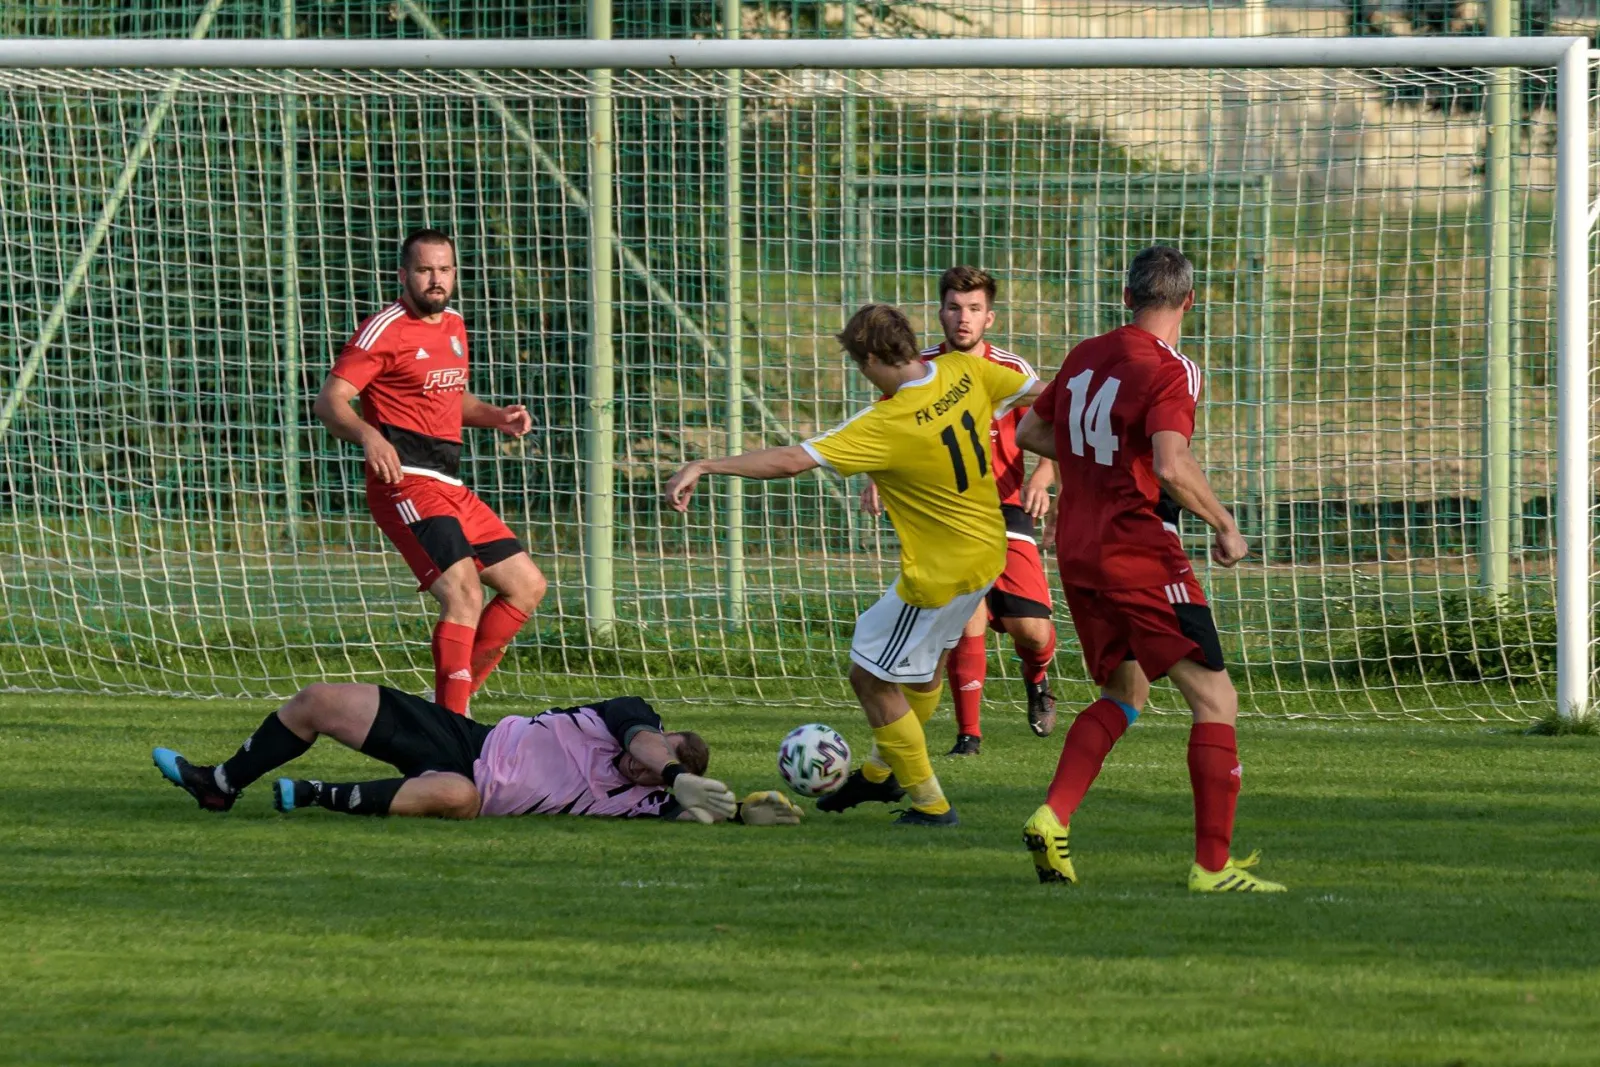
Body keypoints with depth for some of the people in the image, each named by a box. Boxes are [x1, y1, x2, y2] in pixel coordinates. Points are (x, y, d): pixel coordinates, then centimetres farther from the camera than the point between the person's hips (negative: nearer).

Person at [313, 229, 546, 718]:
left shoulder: (454, 325, 17)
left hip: (450, 487, 9)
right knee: (464, 594, -24)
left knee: (527, 586, 10)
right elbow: (330, 399, -15)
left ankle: (452, 697, 14)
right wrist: (369, 436, -33)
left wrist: (496, 417, 14)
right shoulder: (386, 330, -8)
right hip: (406, 483, -9)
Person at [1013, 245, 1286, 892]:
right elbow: (1172, 468, -27)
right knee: (1216, 700, -3)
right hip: (1141, 555, -8)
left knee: (1124, 695, 24)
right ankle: (1213, 864, -11)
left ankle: (1053, 816, 5)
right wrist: (1224, 526, -14)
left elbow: (1029, 432, 21)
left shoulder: (1085, 357, 9)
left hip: (1077, 550, 8)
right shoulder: (1168, 371, -13)